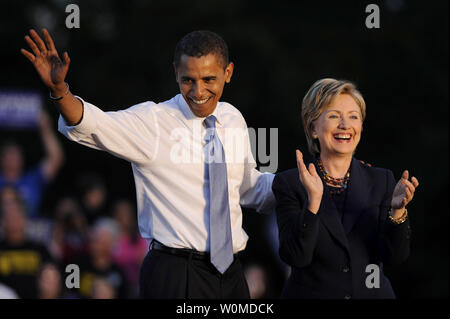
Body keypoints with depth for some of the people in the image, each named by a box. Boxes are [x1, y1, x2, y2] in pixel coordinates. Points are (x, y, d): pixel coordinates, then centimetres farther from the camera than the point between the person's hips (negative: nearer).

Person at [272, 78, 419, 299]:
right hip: (312, 294, -2)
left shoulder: (381, 181, 0)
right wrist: (313, 201, -29)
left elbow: (394, 257, -7)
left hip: (372, 295, 2)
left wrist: (397, 211, -24)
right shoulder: (289, 183, -6)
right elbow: (296, 257, -17)